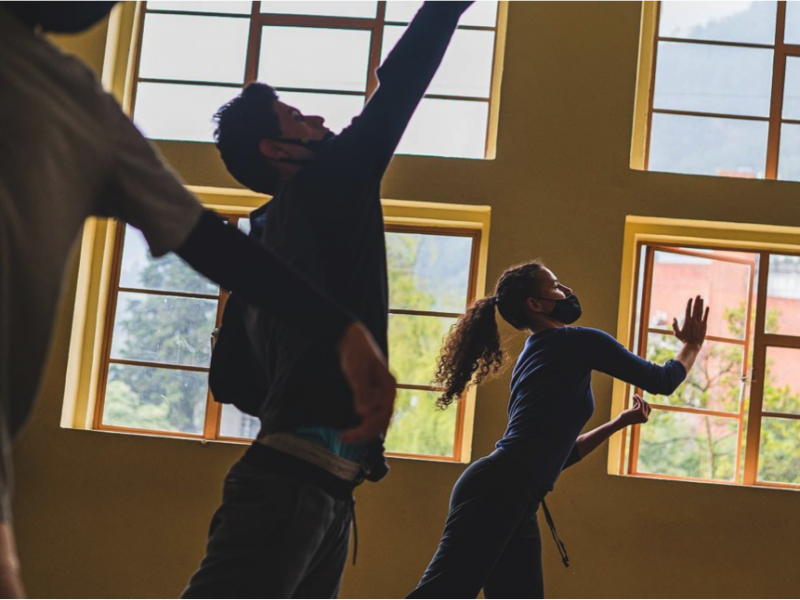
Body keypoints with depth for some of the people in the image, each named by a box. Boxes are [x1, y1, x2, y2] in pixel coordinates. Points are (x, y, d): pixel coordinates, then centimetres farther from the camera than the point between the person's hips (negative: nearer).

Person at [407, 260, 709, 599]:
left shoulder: (536, 354, 27)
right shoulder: (576, 342, 1)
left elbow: (557, 451, 30)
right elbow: (661, 381, 6)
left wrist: (620, 422, 32)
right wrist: (692, 345, 24)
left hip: (511, 501, 10)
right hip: (498, 492, -10)